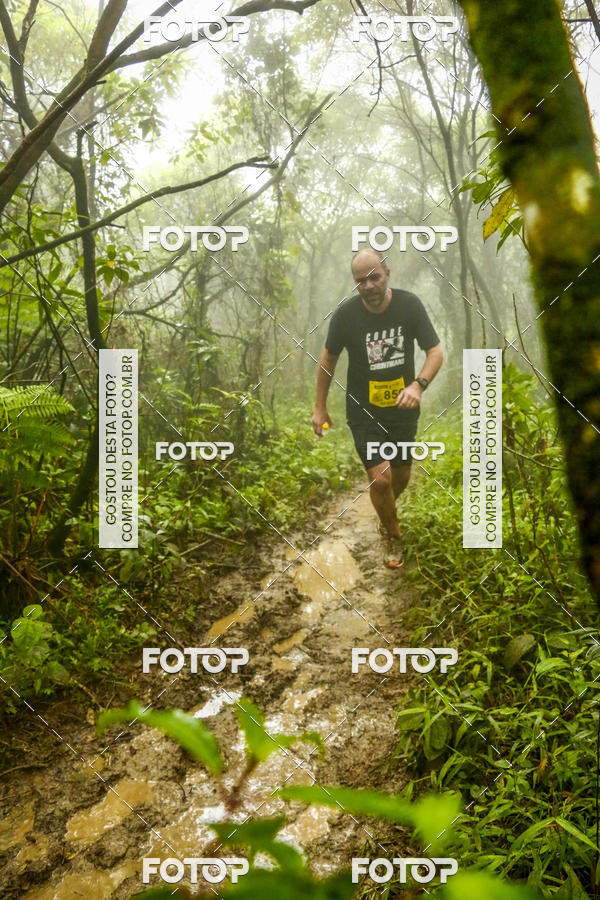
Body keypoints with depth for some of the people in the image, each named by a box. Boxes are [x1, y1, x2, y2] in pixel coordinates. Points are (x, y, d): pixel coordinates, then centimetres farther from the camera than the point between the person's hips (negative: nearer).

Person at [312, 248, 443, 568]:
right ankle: (392, 536, 16)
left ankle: (385, 513, 50)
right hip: (364, 410, -2)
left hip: (403, 408, 2)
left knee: (401, 477, 15)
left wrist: (418, 384, -26)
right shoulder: (346, 313, -13)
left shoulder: (409, 304, -11)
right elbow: (328, 358, 2)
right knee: (380, 478, -13)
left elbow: (435, 351, -7)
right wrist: (320, 407, 5)